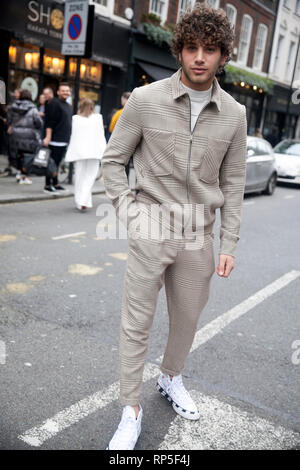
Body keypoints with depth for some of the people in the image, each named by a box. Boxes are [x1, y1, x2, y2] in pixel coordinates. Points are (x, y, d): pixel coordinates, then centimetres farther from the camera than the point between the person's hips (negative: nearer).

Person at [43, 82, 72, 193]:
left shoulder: (68, 106, 20)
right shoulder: (54, 103, -7)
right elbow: (49, 122, -14)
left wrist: (69, 138, 22)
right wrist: (48, 137, -19)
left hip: (64, 140, 8)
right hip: (55, 140, -8)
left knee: (57, 162, 14)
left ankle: (55, 183, 21)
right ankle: (48, 185, 1)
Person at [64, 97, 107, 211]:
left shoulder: (76, 118, 1)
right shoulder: (98, 118, 2)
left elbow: (74, 136, 2)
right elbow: (101, 136, 3)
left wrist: (71, 153, 7)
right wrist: (103, 151, 7)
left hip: (80, 151, 0)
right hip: (94, 151, 0)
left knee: (80, 177, 9)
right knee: (90, 177, 2)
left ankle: (80, 203, 12)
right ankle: (84, 201, -10)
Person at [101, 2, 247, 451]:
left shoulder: (234, 114, 1)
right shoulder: (146, 100, -6)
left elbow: (233, 183, 6)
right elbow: (113, 160, 3)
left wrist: (229, 244, 3)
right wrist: (129, 212, -7)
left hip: (199, 235, 3)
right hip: (151, 230, -2)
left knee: (187, 319, 17)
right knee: (137, 324, 3)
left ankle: (171, 378, 45)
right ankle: (131, 411, 22)